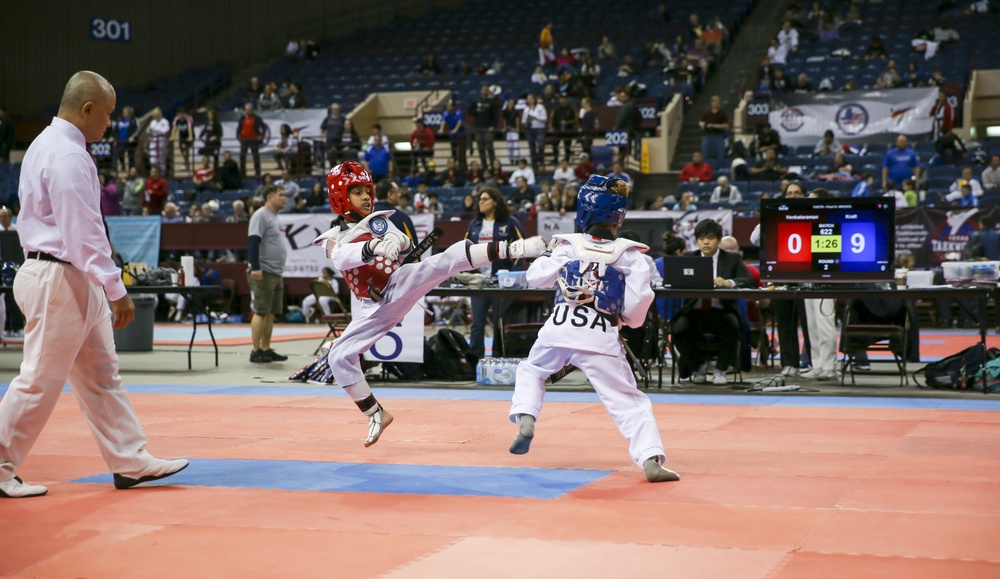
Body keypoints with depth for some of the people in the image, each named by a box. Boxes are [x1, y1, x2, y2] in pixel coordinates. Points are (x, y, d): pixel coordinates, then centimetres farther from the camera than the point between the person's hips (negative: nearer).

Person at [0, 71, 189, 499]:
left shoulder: (49, 145, 14)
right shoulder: (68, 156, -19)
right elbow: (85, 233, -22)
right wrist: (116, 291, -19)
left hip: (74, 281, 11)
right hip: (60, 281, -11)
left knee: (101, 373, 12)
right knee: (41, 379, -3)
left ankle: (130, 462, 17)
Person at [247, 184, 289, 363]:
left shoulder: (274, 217, 18)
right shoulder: (261, 216, -11)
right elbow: (253, 242, -19)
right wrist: (255, 268, -25)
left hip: (276, 273, 9)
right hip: (263, 273, -9)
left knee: (271, 313, 10)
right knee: (261, 312, -9)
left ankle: (266, 350, 14)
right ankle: (256, 351, -7)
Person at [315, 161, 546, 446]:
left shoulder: (379, 220, 8)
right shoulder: (332, 238, 3)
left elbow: (405, 247, -4)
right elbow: (342, 259, -22)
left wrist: (399, 241, -30)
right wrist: (375, 245, -42)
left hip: (400, 284, -2)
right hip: (376, 307, 2)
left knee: (445, 261, -27)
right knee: (338, 357, -6)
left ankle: (510, 249, -40)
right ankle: (376, 415, 9)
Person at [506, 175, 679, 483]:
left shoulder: (568, 247, 6)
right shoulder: (629, 255, 0)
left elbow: (536, 277, 13)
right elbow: (639, 299, -4)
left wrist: (547, 255, 31)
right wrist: (628, 319, 16)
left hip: (559, 330, 2)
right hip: (601, 338, -2)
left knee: (531, 370, 30)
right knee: (629, 401, 3)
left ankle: (525, 418, 7)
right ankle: (651, 459, -12)